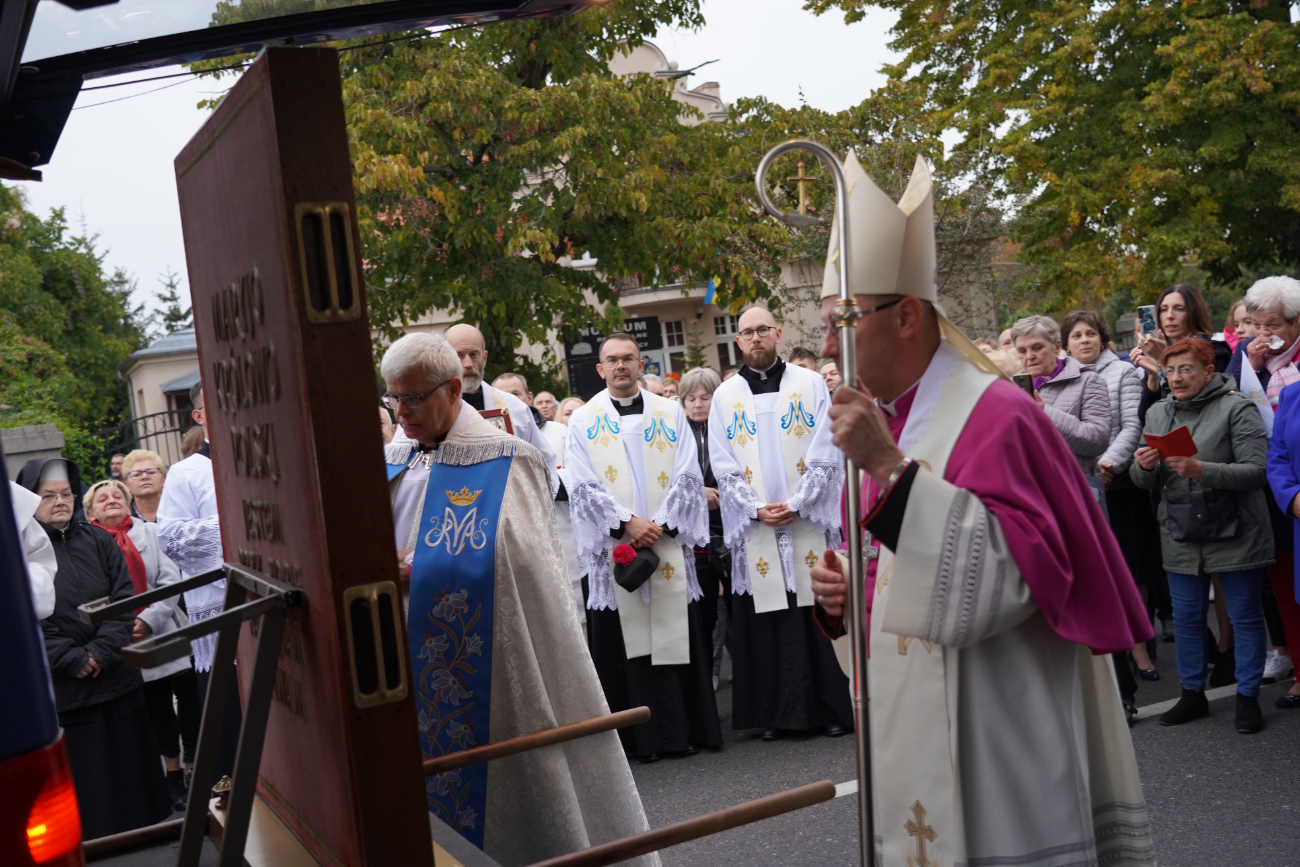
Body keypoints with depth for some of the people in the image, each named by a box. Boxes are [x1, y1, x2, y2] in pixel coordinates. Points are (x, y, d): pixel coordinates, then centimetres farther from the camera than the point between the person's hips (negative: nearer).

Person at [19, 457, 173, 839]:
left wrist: (100, 652, -12)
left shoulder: (98, 541, 7)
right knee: (87, 782, 2)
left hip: (119, 677, 3)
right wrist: (74, 660, -15)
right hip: (64, 689, -3)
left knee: (131, 764, 12)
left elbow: (125, 601, 1)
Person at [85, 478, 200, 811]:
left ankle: (194, 767, 19)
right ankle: (173, 774, 22)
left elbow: (171, 580, -3)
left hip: (167, 631, 1)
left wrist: (148, 619, -14)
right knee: (157, 707, 8)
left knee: (188, 697, 3)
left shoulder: (150, 532, 4)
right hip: (132, 645, -1)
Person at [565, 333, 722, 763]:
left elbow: (687, 475, 4)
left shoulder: (670, 413, 11)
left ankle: (683, 731, 11)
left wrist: (660, 525, -9)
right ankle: (643, 738, 6)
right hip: (614, 548, -1)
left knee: (676, 637, 2)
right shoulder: (584, 421, 8)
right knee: (626, 641, 0)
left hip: (670, 544, 1)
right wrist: (626, 523, -13)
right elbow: (585, 486, 0)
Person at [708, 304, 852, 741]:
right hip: (754, 528, 1)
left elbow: (826, 455, 0)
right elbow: (722, 466, 5)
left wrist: (796, 504, -11)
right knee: (765, 621, 2)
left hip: (809, 522, -1)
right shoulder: (725, 396, 9)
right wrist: (757, 508, -8)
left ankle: (834, 709, 8)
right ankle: (778, 714, 10)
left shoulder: (811, 385, 6)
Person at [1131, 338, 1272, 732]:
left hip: (1234, 534, -5)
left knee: (1245, 617, 6)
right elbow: (1146, 482, 10)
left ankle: (1247, 697, 20)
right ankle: (1192, 694, 26)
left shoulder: (1236, 408, -9)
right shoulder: (1157, 413, 8)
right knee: (1186, 618, 12)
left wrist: (1201, 469, -31)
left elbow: (1256, 471, -18)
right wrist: (1144, 466, -14)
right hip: (1181, 537, 5)